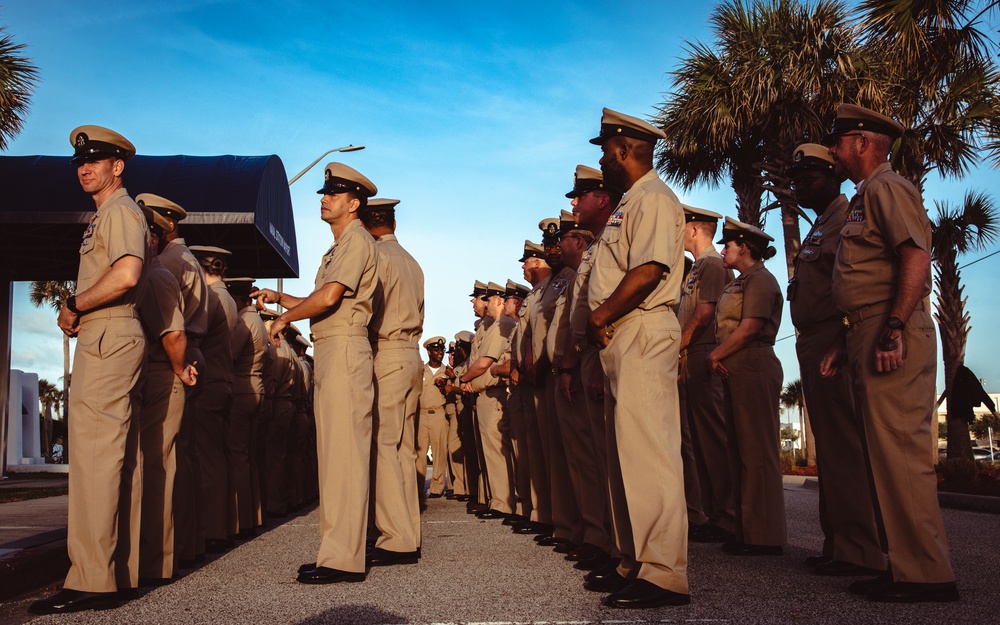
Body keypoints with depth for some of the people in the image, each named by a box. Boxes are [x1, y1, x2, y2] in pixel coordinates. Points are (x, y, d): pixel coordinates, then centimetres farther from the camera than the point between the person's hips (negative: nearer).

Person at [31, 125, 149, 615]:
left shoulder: (121, 211, -5)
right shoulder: (104, 217, 26)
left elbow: (126, 275, -22)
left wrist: (73, 305, -10)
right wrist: (77, 313, 13)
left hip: (108, 338, -11)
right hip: (103, 340, 11)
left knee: (95, 454, -13)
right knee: (117, 457, 9)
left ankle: (92, 580, -14)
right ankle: (124, 569, 13)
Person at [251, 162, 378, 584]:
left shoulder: (357, 241, -6)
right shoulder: (338, 247, 25)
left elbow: (328, 297, -18)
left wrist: (284, 319, -6)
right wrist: (279, 298, 18)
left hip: (344, 349, -10)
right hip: (328, 352, 10)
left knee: (343, 452, -11)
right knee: (334, 453, 10)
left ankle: (344, 559, -10)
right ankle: (337, 551, 15)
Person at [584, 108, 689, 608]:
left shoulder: (654, 199, -7)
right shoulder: (629, 203, 24)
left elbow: (648, 272, -20)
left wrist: (599, 318, -12)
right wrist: (600, 325, 8)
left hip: (642, 335, -11)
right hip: (620, 341, 11)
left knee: (647, 451, -12)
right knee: (625, 454, 11)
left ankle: (664, 574, -9)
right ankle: (635, 563, 18)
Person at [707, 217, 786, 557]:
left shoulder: (760, 279, -6)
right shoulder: (739, 283, 23)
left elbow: (750, 327, -17)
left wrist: (715, 355, -11)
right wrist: (719, 360, 1)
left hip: (754, 369, -10)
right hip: (736, 371, 10)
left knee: (758, 452, -8)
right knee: (741, 453, 10)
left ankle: (765, 535, -5)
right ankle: (747, 530, 16)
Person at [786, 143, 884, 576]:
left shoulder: (846, 218, -6)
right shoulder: (818, 228, 25)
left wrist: (842, 349, -25)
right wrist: (810, 347, 17)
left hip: (833, 343, -11)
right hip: (813, 346, 11)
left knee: (842, 445, -10)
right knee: (828, 446, 12)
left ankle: (858, 550, -6)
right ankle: (838, 543, 20)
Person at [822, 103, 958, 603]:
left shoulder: (887, 187, -6)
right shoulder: (863, 197, 24)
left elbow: (917, 258, -19)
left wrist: (893, 330, -27)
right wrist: (846, 345, 21)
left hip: (893, 338, -11)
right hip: (870, 336, 11)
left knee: (901, 450, -11)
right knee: (885, 453, 10)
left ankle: (928, 575, -5)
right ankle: (906, 565, 16)